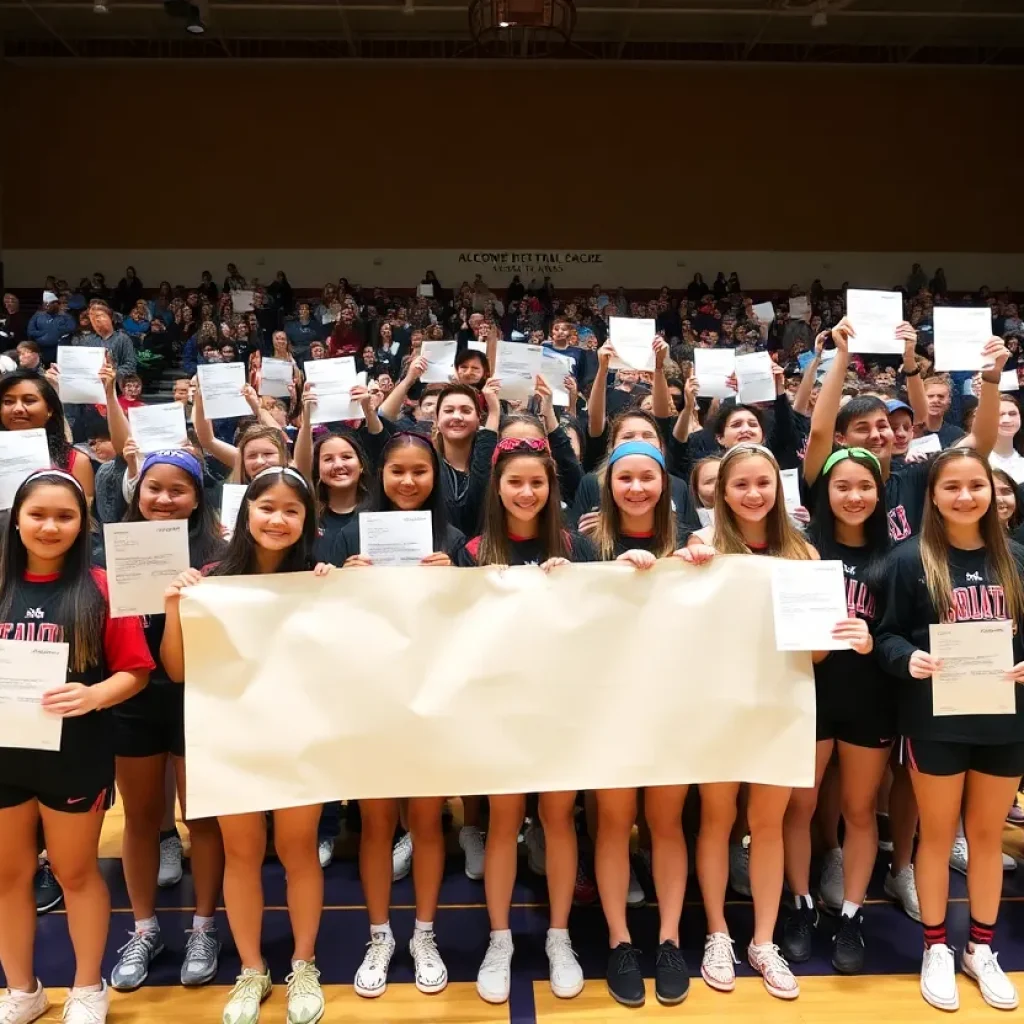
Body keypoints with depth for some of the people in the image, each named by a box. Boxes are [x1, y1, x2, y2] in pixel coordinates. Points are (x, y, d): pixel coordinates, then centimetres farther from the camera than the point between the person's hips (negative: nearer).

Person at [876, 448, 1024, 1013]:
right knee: (937, 835, 11)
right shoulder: (912, 559, -7)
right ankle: (936, 950, 27)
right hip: (935, 720, -3)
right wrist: (908, 659, -26)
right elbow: (887, 634, -6)